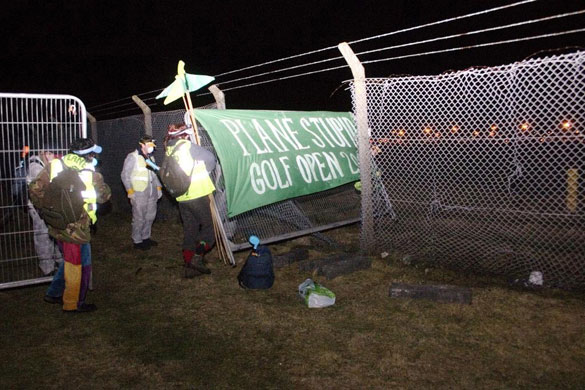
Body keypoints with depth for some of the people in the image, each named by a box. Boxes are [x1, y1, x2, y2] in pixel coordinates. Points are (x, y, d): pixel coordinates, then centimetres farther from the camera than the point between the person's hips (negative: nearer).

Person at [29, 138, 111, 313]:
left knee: (70, 261, 27)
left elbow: (36, 188, -4)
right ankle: (73, 304, 24)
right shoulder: (92, 175, -14)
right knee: (79, 266, 12)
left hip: (56, 225, 6)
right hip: (76, 229, -6)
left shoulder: (54, 165, -3)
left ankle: (54, 293, 36)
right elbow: (105, 195, 1)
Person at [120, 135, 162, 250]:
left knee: (150, 216, 14)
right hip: (139, 193, -7)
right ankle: (137, 241, 10)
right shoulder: (132, 157, -7)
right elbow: (125, 175, -8)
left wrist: (158, 187, 14)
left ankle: (145, 237, 30)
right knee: (139, 218, -3)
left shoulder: (150, 157, 15)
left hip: (152, 193, 7)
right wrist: (130, 190, -14)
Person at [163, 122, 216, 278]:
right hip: (197, 195, -7)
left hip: (182, 198, 7)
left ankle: (189, 267, 14)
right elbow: (211, 158, -9)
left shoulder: (169, 151, 11)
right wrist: (206, 171, 11)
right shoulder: (188, 146, -9)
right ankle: (197, 258, -10)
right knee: (208, 227, 3)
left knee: (189, 231, 12)